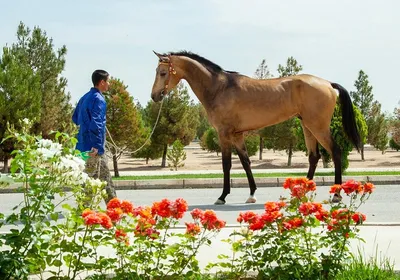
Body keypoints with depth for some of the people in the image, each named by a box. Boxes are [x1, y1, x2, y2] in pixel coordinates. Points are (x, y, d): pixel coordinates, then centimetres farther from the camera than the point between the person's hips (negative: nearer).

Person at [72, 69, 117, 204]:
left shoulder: (85, 97, 15)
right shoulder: (98, 99, -15)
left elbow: (75, 118, 23)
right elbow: (96, 123, -24)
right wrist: (96, 145, -25)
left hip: (83, 144, 10)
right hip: (94, 147, -10)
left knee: (105, 178, 16)